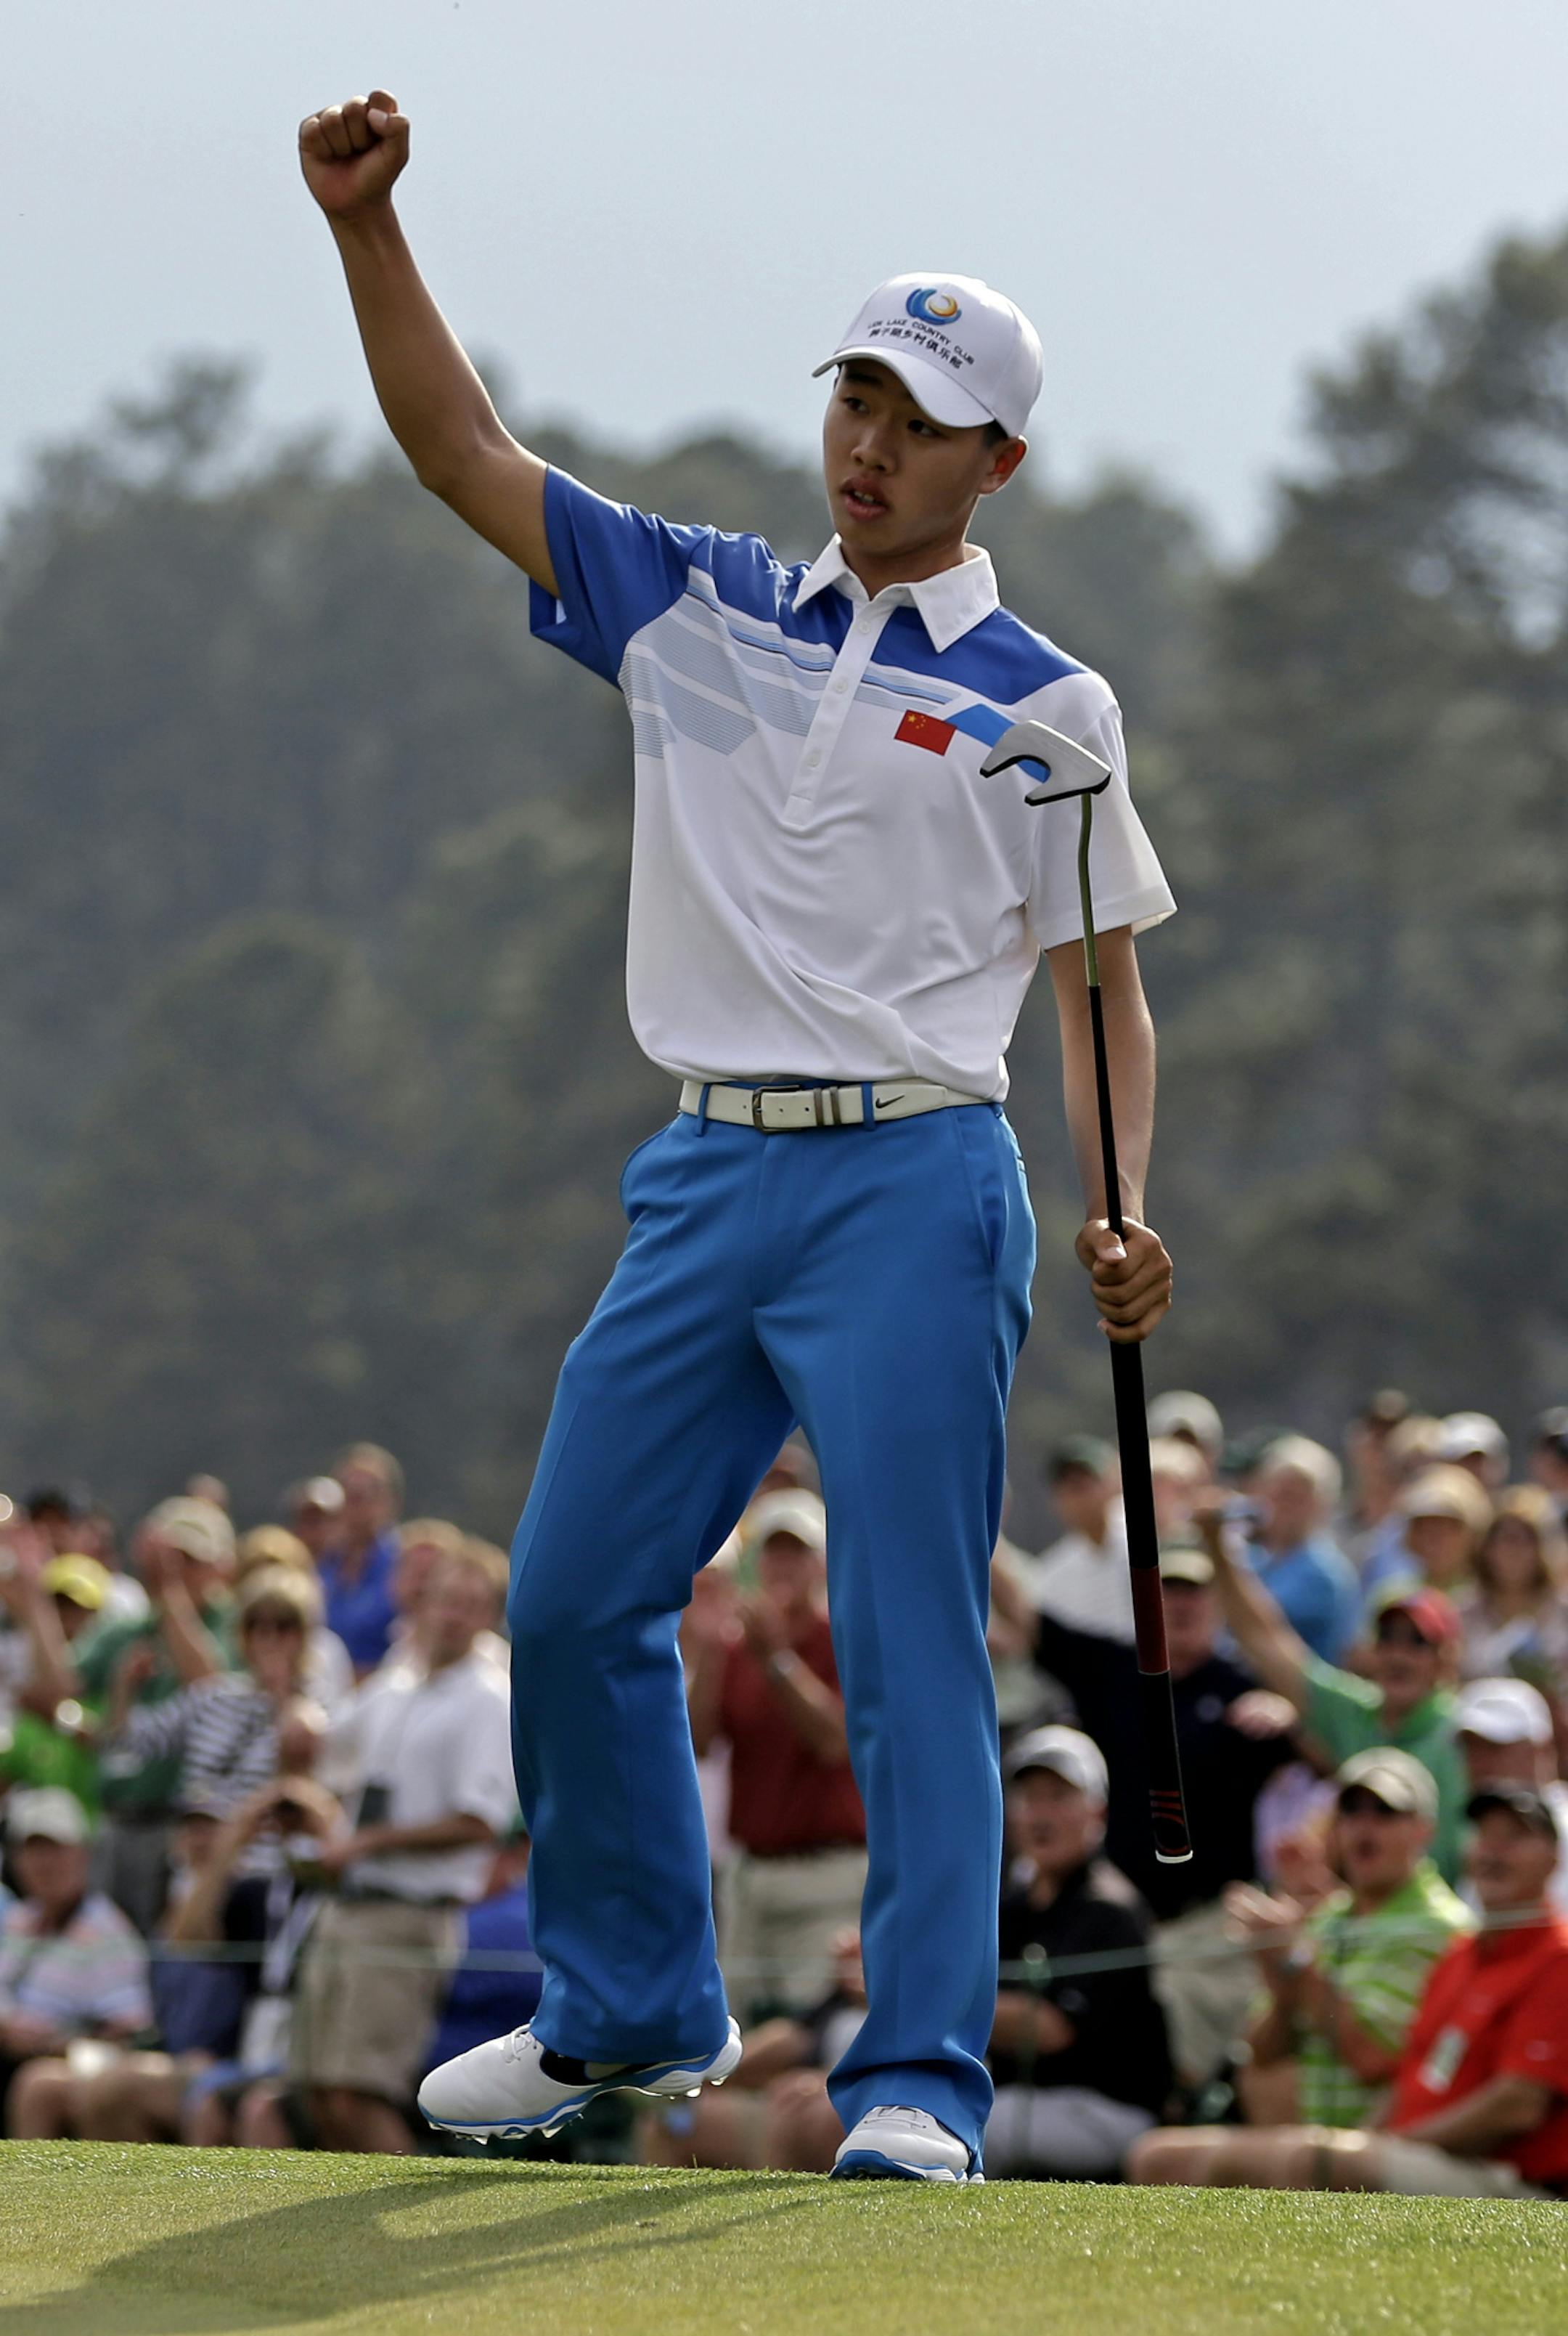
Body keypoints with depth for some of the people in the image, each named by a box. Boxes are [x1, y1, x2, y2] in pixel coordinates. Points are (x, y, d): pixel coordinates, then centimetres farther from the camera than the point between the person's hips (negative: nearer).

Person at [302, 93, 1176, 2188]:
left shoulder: (1043, 703, 4)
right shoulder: (697, 608, 12)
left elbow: (1103, 989, 5)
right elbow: (460, 451, 7)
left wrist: (1124, 1219, -11)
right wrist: (366, 226, -6)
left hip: (913, 1184, -4)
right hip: (707, 1172, 4)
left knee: (910, 1640, -9)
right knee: (576, 1598, 7)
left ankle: (921, 2078, -7)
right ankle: (631, 2011, 23)